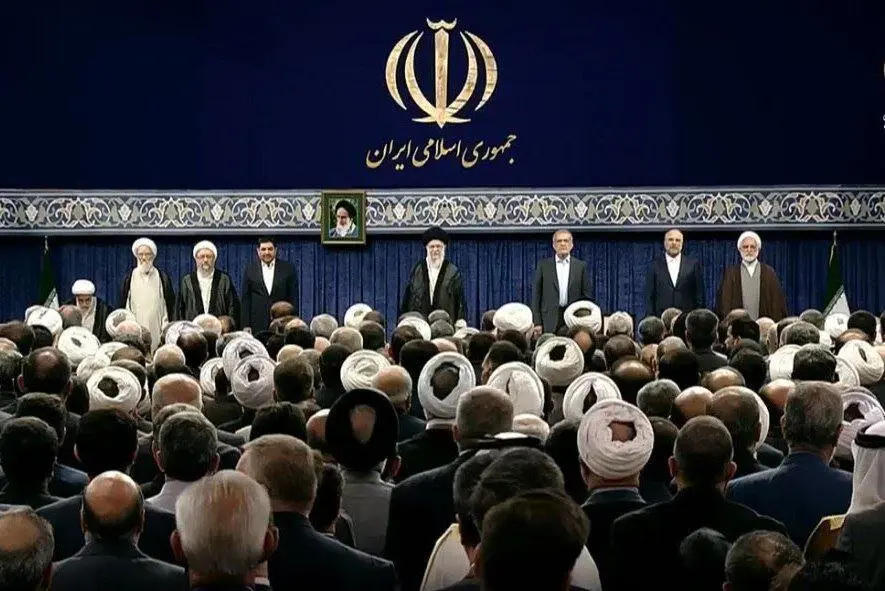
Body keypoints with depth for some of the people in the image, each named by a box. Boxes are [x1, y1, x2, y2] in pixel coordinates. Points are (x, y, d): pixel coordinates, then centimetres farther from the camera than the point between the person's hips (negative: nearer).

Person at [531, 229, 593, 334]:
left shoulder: (581, 266, 8)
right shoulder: (543, 266, 7)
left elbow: (588, 296, 8)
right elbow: (536, 296, 5)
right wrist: (537, 322, -3)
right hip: (550, 321, 0)